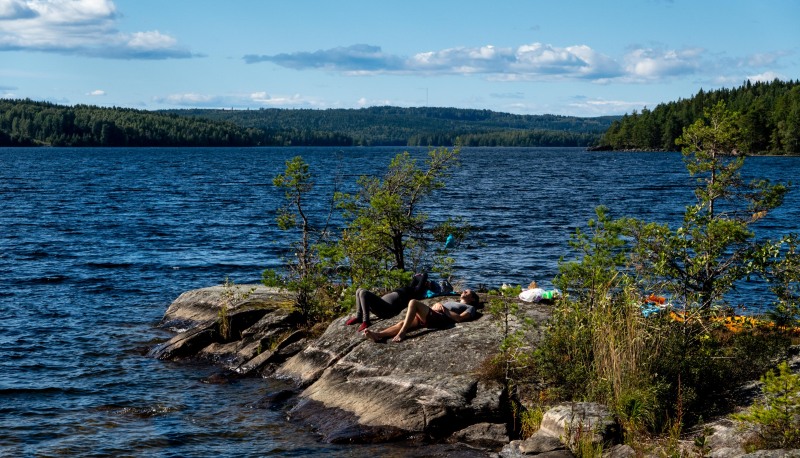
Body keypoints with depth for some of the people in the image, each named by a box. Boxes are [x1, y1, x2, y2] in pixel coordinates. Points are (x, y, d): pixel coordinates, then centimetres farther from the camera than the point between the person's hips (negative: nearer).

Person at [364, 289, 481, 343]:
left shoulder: (470, 308, 20)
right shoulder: (453, 302, 43)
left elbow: (459, 318, -3)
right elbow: (434, 306, 30)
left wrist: (445, 310, -6)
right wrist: (437, 304, 9)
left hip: (438, 318, -7)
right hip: (428, 317, 7)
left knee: (413, 302, -27)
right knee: (404, 322, -17)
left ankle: (401, 333, -34)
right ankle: (378, 335, -36)